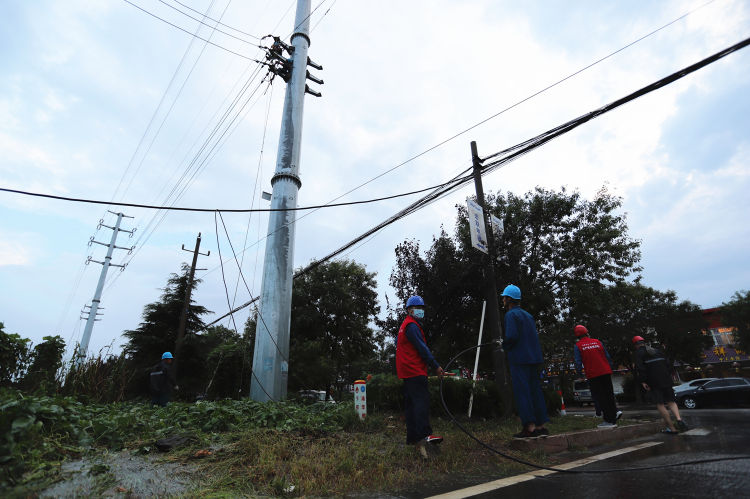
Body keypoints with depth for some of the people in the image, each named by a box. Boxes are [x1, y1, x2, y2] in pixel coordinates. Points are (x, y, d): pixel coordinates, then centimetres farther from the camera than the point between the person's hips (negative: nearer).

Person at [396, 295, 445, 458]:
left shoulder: (404, 325, 22)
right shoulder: (412, 325, -12)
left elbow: (397, 343, 31)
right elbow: (422, 348, -16)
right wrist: (436, 366, -14)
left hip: (407, 371, 11)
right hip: (415, 370, -11)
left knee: (411, 402, 11)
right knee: (422, 400, -17)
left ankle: (413, 436, 15)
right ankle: (424, 434, -24)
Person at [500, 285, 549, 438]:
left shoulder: (511, 315, -9)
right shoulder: (528, 315, 17)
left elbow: (511, 336, -20)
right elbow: (535, 336, 16)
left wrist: (505, 346, 0)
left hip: (519, 359, -8)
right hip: (534, 358, 8)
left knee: (522, 392, -5)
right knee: (535, 390, 11)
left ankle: (530, 426, -5)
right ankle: (540, 425, 14)